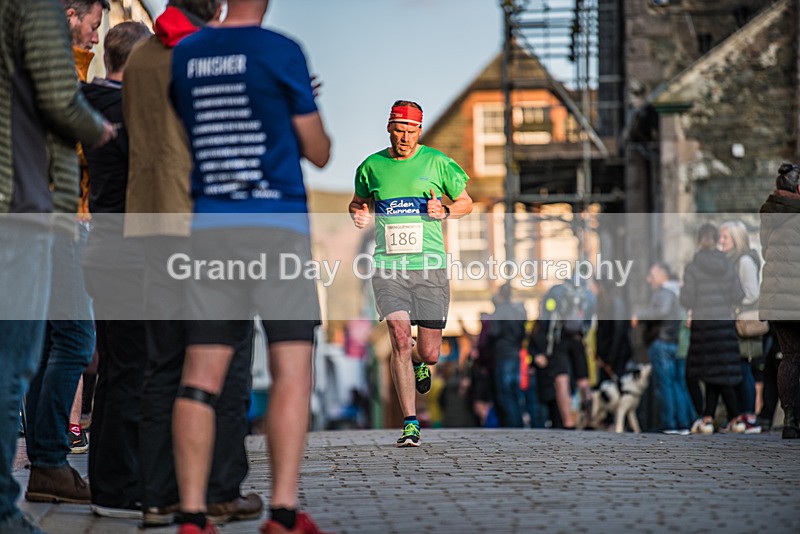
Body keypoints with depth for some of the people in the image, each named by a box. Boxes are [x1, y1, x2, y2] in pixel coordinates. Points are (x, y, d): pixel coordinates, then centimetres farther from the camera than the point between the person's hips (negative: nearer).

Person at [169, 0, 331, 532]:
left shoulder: (184, 55, 11)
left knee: (202, 373, 2)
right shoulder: (281, 51, -3)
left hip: (209, 225, 4)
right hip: (277, 223, -4)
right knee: (292, 369, -2)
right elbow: (318, 153, 3)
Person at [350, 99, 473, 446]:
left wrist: (445, 211, -7)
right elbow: (358, 201, 25)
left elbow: (466, 202, 14)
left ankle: (418, 363, 41)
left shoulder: (436, 162, 4)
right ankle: (410, 424, -11)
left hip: (430, 267, 0)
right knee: (401, 340, -17)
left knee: (429, 353, 1)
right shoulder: (371, 166, 7)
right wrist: (359, 214, 2)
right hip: (387, 267, 0)